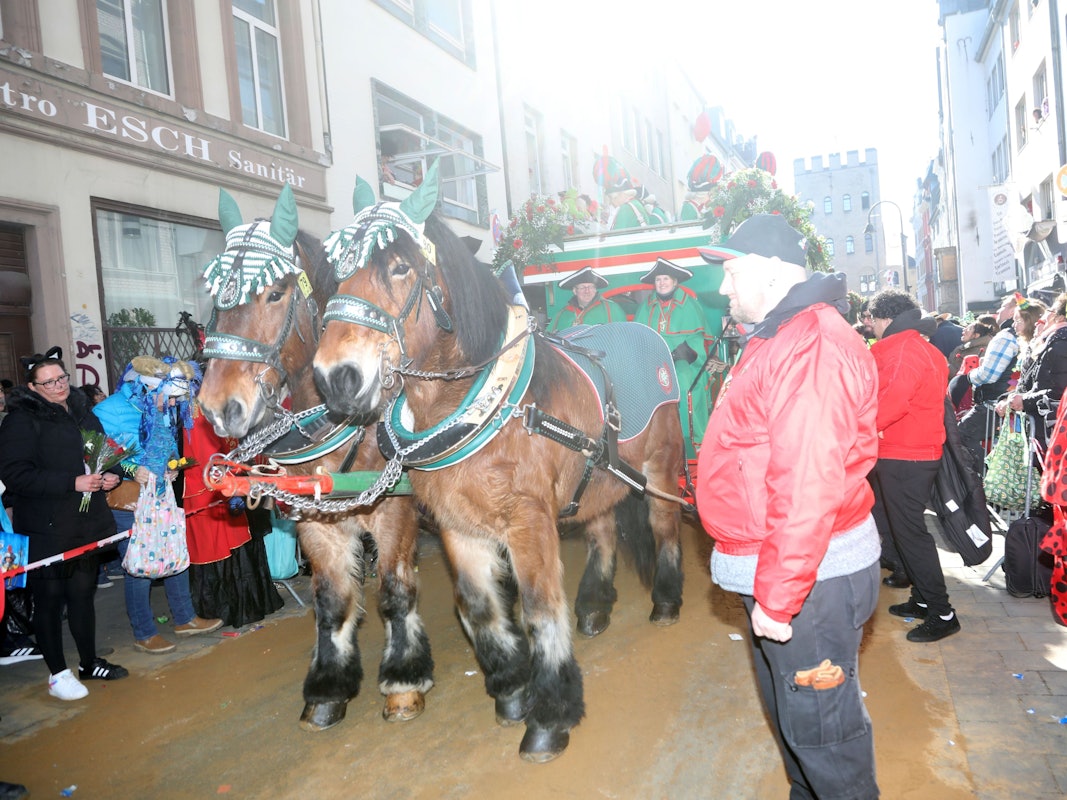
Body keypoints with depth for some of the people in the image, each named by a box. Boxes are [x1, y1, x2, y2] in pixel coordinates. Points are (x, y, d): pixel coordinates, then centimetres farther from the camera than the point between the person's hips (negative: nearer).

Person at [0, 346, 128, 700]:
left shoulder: (82, 413, 11)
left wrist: (108, 476, 0)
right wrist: (72, 483, -24)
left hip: (87, 524, 6)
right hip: (46, 530, -6)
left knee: (83, 593, 17)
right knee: (50, 599, 5)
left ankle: (89, 663, 31)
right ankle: (58, 674, 19)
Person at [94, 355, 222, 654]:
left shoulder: (164, 412, 5)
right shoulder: (112, 410, -17)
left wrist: (170, 467, 3)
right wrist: (133, 470, -25)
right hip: (128, 504, -7)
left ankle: (184, 619, 30)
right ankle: (144, 634, 18)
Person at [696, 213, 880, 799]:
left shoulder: (812, 346, -23)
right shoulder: (775, 339, 13)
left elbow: (809, 487, -29)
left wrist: (779, 597, -24)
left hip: (810, 577, -10)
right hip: (775, 572, 11)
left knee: (818, 725, 7)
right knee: (787, 709, 25)